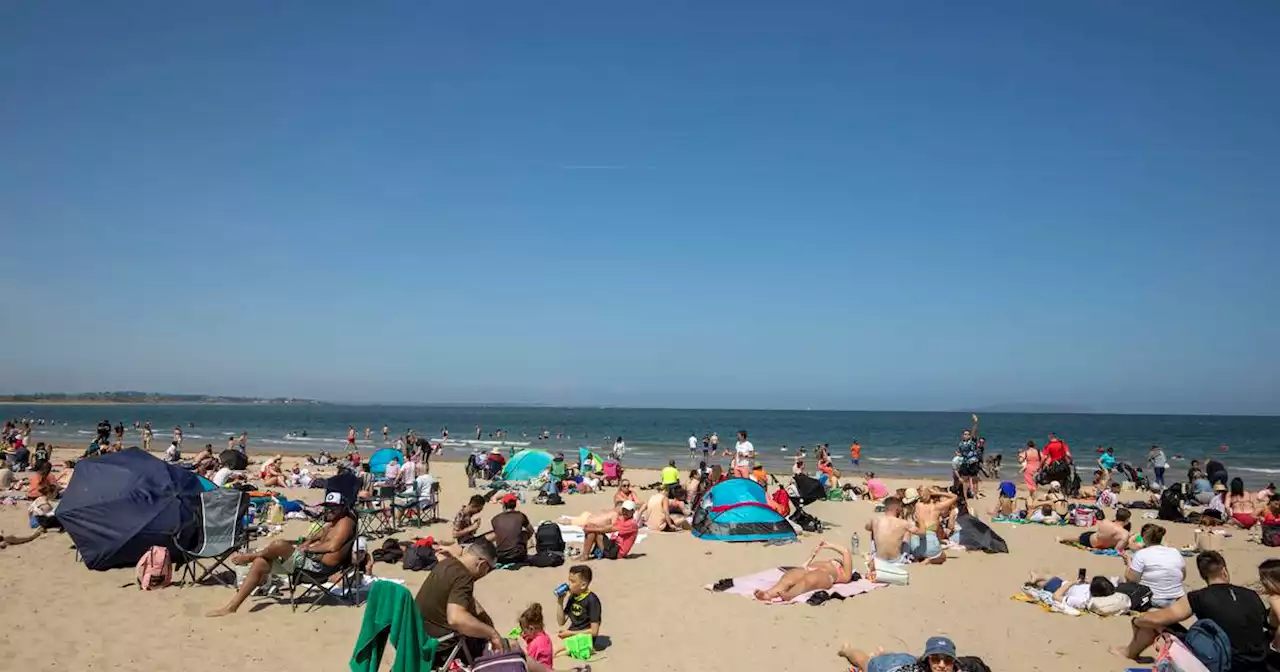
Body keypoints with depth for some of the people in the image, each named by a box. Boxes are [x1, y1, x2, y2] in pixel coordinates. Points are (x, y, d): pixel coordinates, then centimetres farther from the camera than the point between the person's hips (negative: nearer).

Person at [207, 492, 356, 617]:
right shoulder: (329, 524, 23)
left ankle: (249, 557, 11)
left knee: (279, 544, -21)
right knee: (260, 562, 2)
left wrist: (308, 548, -11)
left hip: (320, 565, -11)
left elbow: (332, 546, -22)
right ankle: (231, 607, 1)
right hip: (310, 560, 11)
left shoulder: (345, 522, -9)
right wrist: (305, 544, 2)